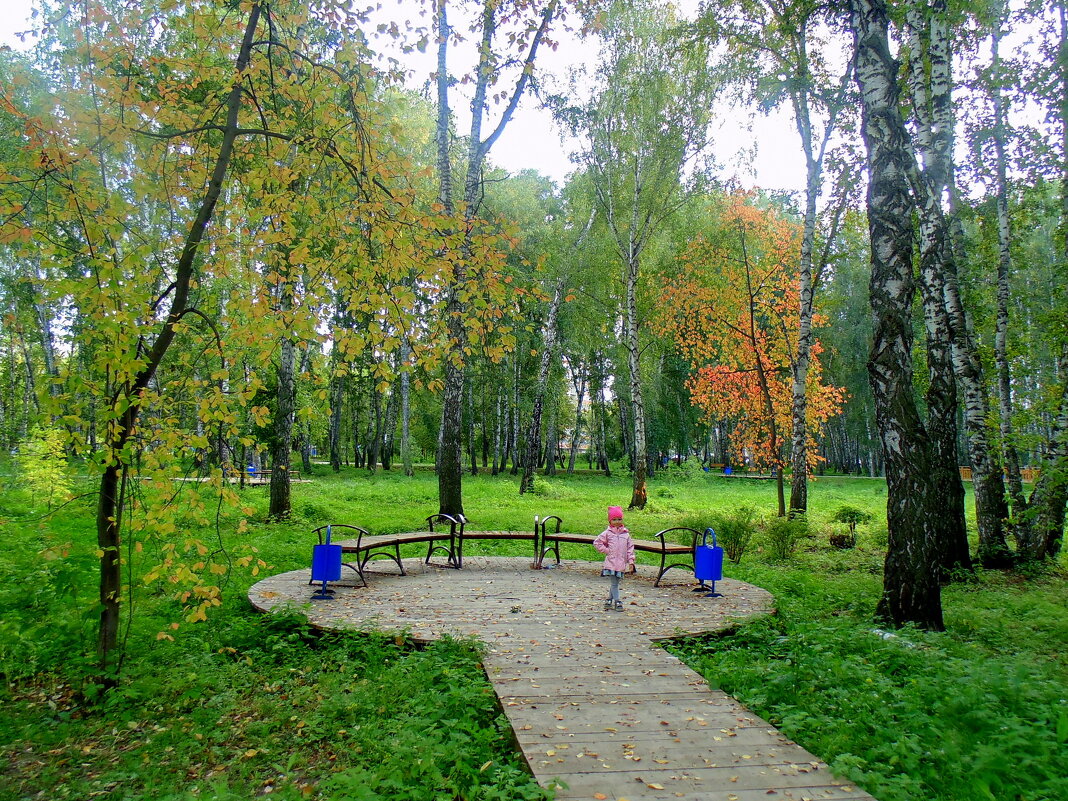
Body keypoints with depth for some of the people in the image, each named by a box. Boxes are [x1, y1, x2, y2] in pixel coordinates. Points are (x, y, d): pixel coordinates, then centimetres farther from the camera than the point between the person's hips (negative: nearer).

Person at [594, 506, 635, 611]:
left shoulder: (626, 534, 8)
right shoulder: (607, 533, -1)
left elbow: (630, 548, 9)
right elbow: (597, 543, 3)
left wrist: (631, 562, 5)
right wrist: (606, 551, -2)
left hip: (621, 563, 3)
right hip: (611, 562, -3)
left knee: (615, 582, 10)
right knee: (614, 583, -5)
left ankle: (609, 600, 24)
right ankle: (617, 602, 1)